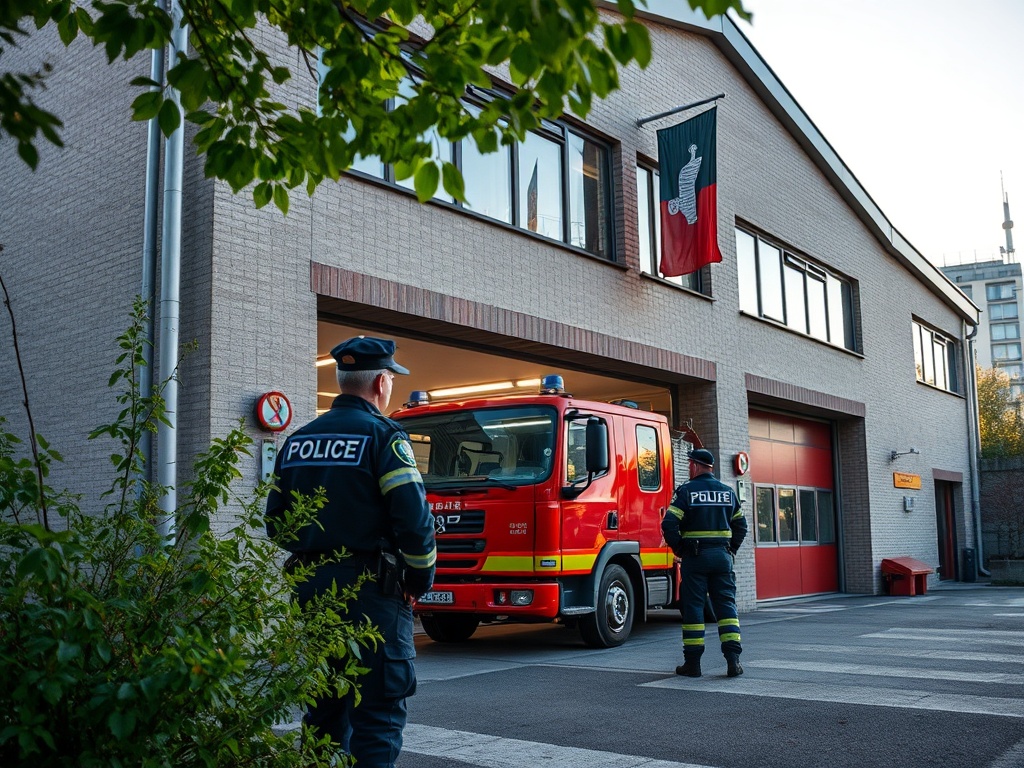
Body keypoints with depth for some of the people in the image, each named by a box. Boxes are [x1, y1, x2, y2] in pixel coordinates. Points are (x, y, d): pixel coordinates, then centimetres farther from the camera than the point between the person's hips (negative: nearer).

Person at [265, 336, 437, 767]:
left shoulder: (298, 440, 11)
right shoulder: (382, 435, -10)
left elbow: (276, 521, 14)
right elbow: (414, 517, -18)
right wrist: (421, 580, -5)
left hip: (312, 586, 7)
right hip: (369, 589, -7)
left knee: (325, 704, 19)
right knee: (378, 710, 0)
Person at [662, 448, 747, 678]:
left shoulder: (686, 491, -6)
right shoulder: (728, 492, 10)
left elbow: (669, 524, -13)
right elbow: (741, 525, 14)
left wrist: (678, 549, -1)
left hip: (695, 556, -4)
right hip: (722, 555, 4)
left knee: (693, 606, 2)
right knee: (726, 605, 6)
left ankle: (692, 662, 5)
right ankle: (733, 658, -3)